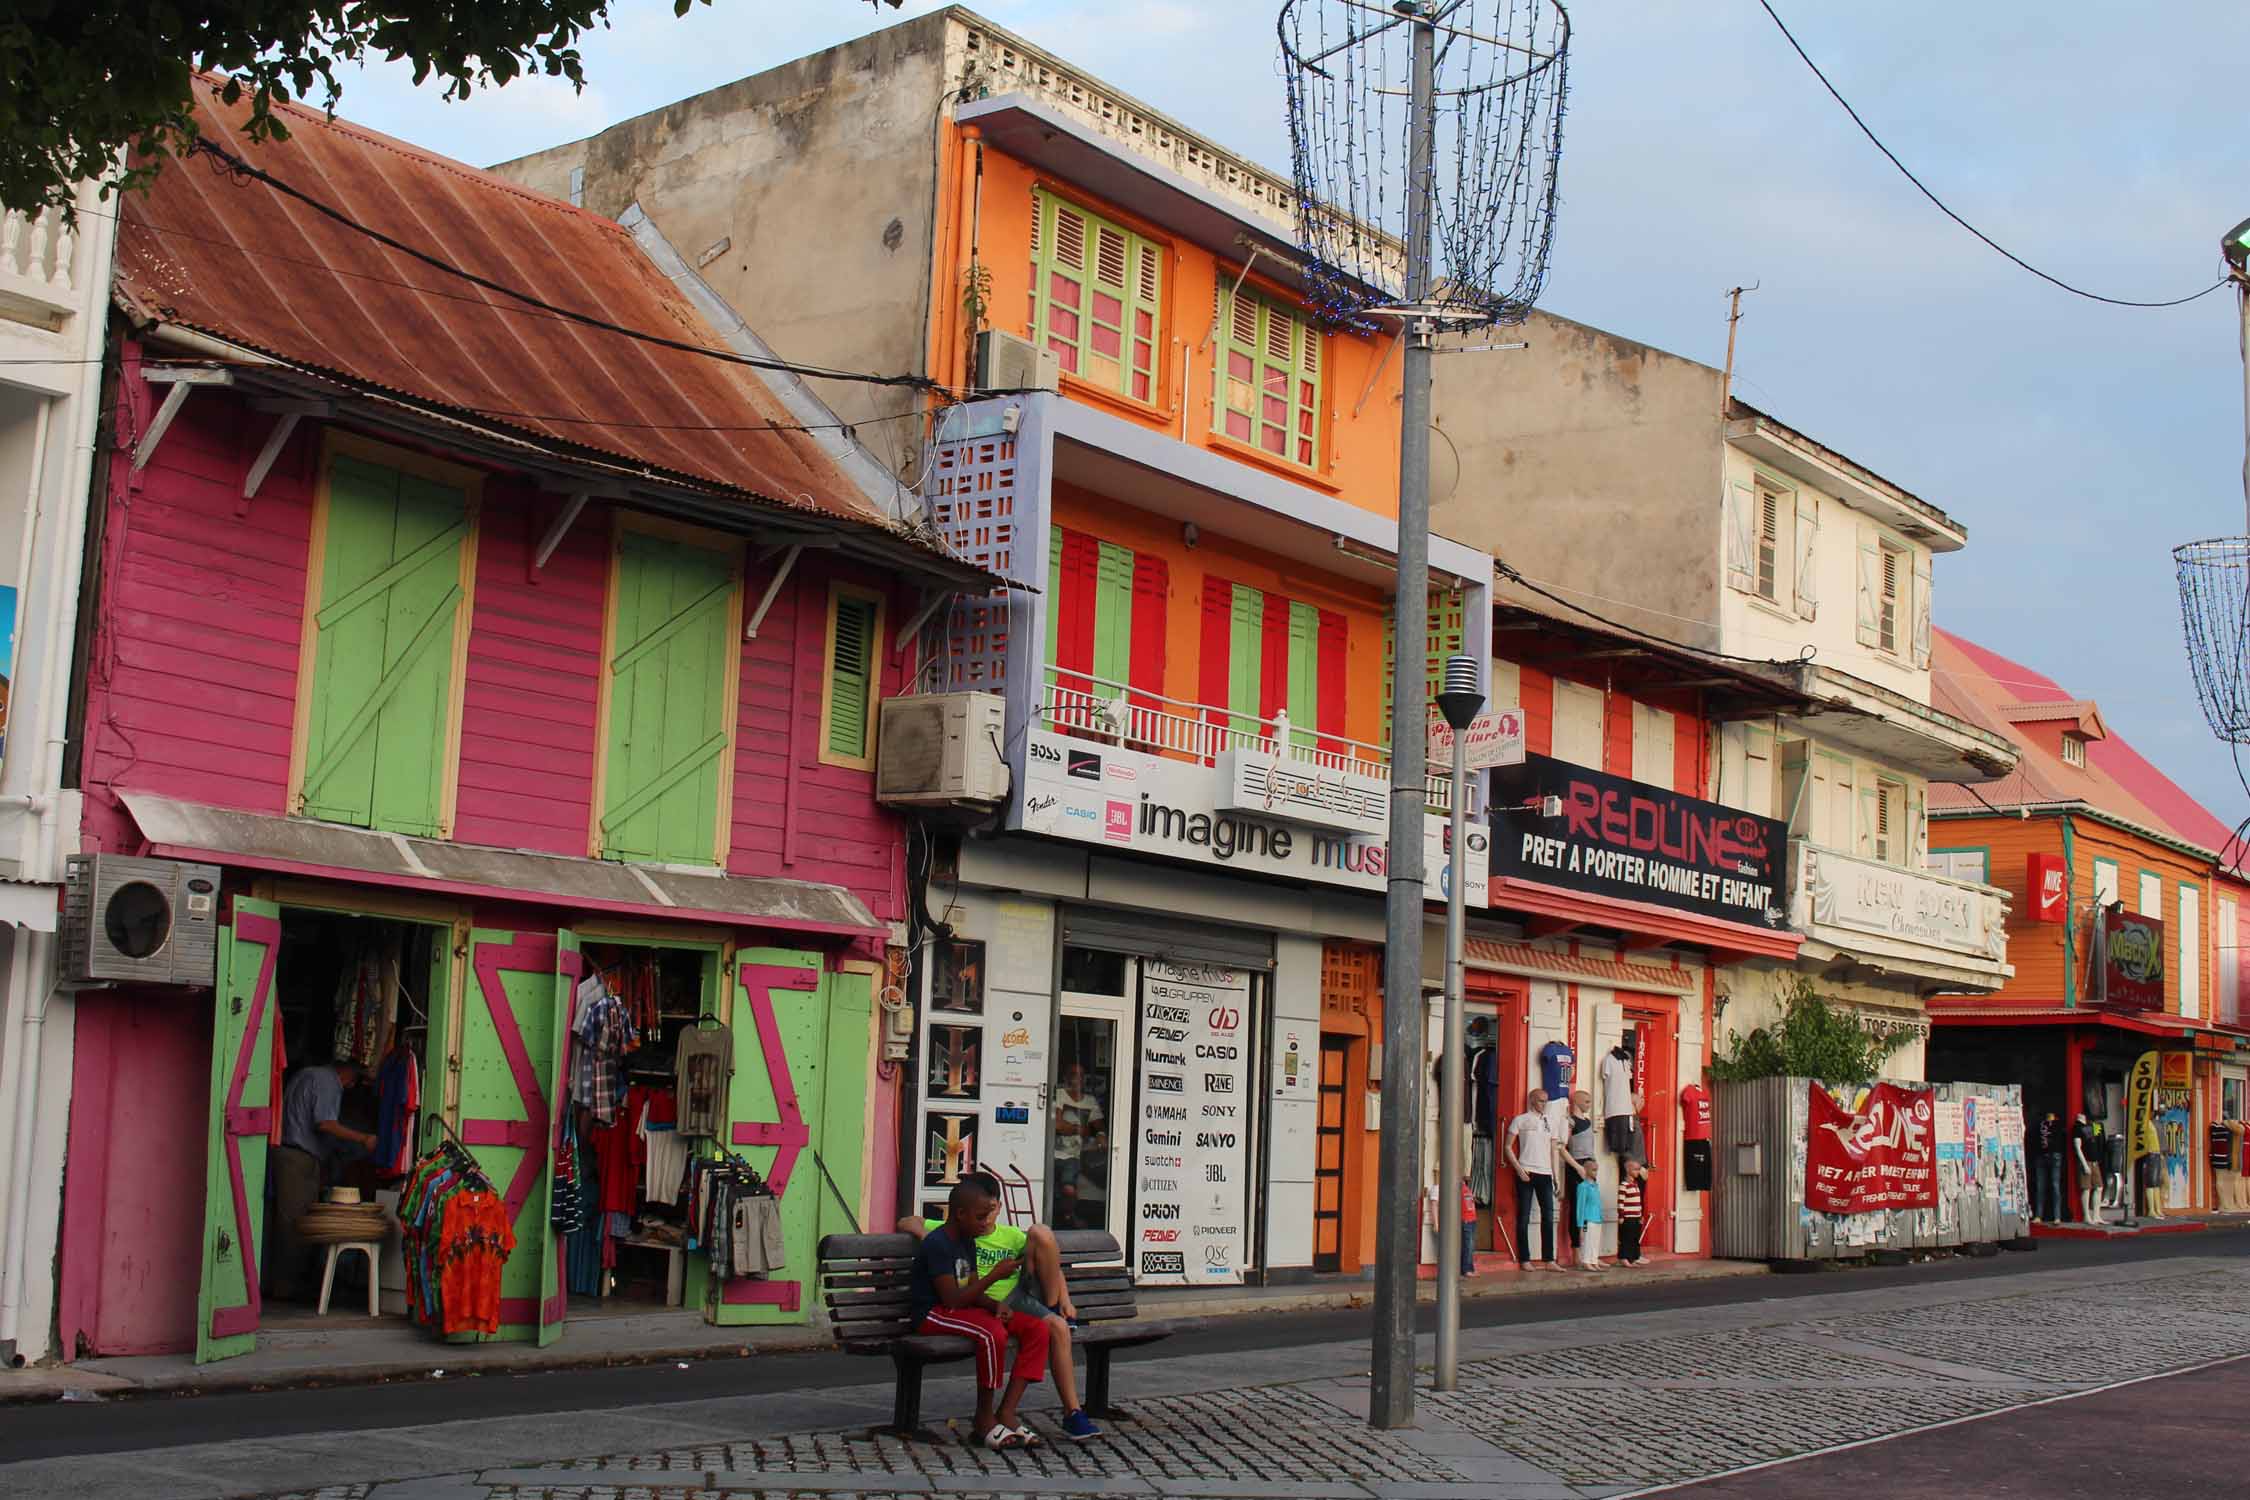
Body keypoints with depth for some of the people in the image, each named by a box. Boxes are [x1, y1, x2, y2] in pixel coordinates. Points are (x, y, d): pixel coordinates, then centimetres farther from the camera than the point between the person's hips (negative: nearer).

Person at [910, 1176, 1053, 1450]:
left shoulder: (967, 1242, 13)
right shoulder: (937, 1244, -16)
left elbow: (973, 1291, 13)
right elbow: (953, 1298, -22)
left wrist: (995, 1305, -9)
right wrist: (994, 1275, -20)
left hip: (963, 1310, 9)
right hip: (931, 1314, -9)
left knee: (1037, 1328, -7)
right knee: (993, 1333, -36)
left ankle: (1006, 1412, -11)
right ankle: (985, 1416, -17)